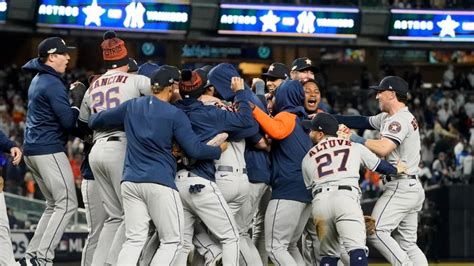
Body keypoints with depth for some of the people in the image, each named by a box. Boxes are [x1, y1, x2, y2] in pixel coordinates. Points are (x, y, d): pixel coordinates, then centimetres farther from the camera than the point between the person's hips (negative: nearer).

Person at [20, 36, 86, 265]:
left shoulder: (38, 80, 17)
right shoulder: (53, 83, -14)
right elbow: (68, 121, -18)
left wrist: (71, 95, 10)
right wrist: (77, 100, -3)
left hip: (32, 151, 10)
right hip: (49, 150, -10)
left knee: (54, 205, 16)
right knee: (67, 204, -9)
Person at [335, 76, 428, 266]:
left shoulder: (400, 120, -14)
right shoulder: (388, 118, 18)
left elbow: (382, 148, -27)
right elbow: (363, 122, 17)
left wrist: (353, 138, -21)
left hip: (401, 188, -10)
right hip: (413, 188, 10)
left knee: (376, 231, -15)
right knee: (407, 243, 9)